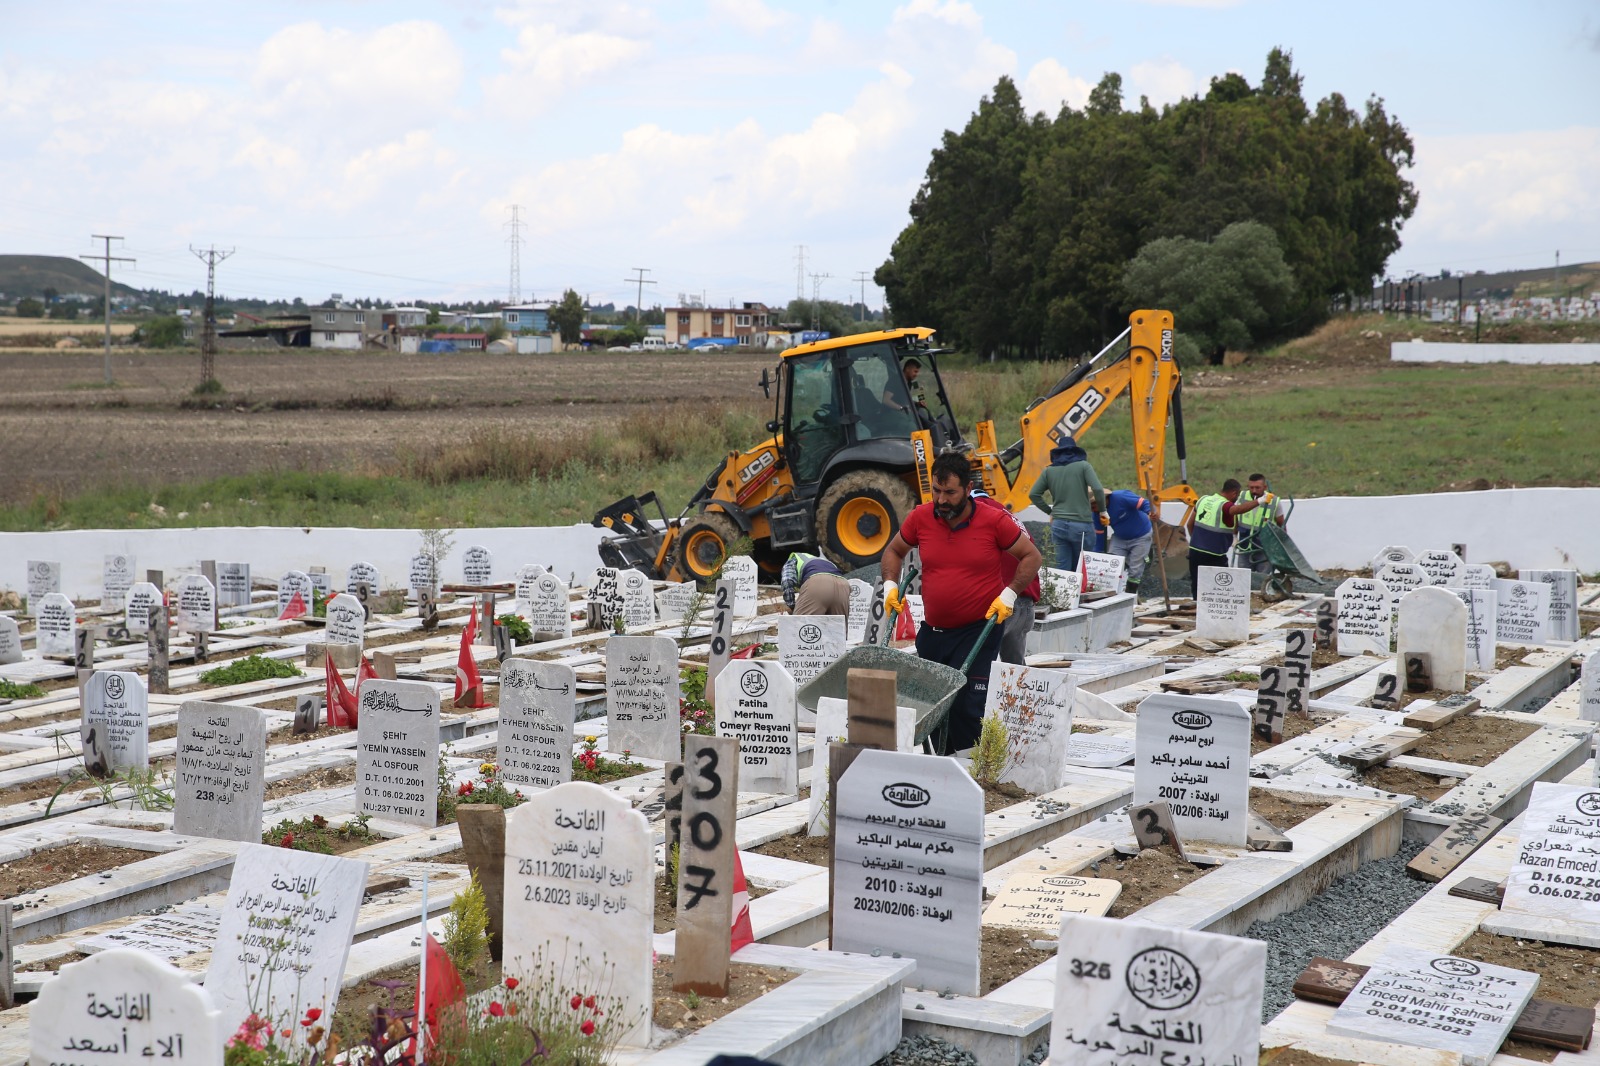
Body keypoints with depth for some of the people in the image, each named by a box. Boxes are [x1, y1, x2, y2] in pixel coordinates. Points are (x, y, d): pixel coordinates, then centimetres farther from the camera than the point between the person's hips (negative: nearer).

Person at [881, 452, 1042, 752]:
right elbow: (894, 551, 18)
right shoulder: (920, 518, 0)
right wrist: (890, 585, 3)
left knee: (966, 707, -13)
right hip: (932, 631, 5)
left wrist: (1009, 594, -8)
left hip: (979, 629, -4)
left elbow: (1031, 556, 2)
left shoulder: (994, 521, -9)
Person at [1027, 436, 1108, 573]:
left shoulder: (1049, 470, 9)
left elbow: (1033, 494, 9)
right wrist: (1102, 511, 4)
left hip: (1058, 524, 3)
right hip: (1081, 524, -3)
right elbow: (1097, 489, -11)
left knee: (1063, 568, 4)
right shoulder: (1083, 466, 0)